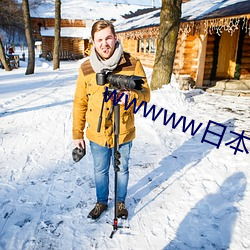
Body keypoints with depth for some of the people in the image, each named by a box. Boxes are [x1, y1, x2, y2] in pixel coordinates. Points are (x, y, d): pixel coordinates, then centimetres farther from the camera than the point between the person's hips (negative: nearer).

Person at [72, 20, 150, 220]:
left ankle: (121, 202, 45)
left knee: (122, 170, 19)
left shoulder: (132, 64, -11)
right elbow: (80, 103, 0)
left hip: (123, 133, -1)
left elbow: (145, 94, -8)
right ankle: (101, 202, 45)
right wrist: (77, 134, 2)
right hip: (97, 134, 2)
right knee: (100, 171, 20)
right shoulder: (86, 68, -6)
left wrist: (131, 96, -31)